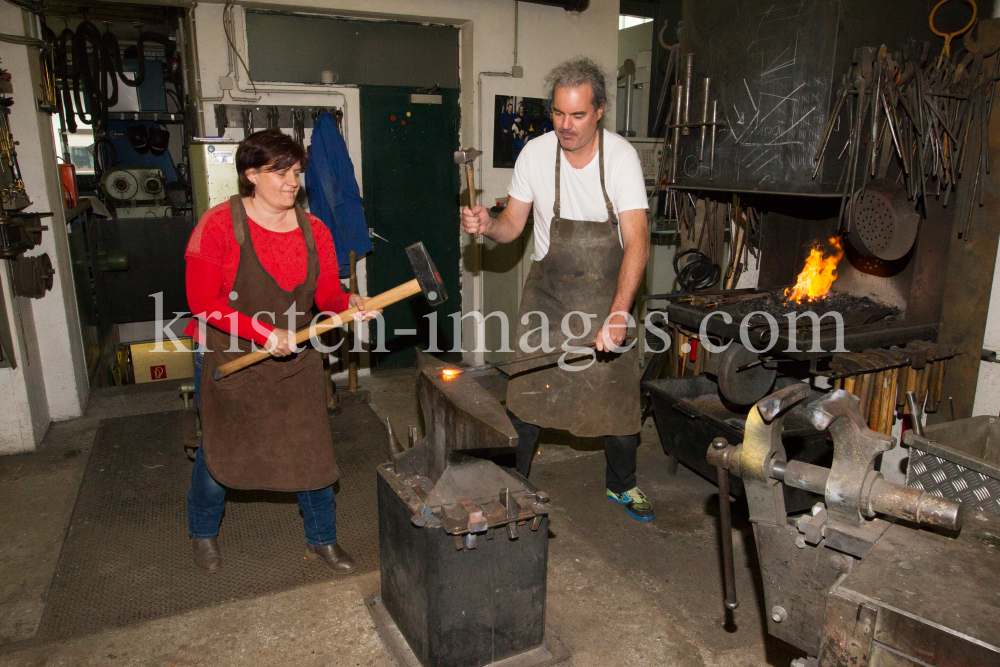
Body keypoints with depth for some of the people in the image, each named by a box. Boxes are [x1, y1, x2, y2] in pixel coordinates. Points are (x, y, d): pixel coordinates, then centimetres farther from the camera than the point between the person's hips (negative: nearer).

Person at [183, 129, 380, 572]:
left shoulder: (314, 230, -1)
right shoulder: (219, 224, -14)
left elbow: (328, 293, 0)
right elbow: (203, 302, -17)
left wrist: (350, 303, -23)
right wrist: (263, 332, -25)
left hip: (296, 360, 3)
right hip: (230, 361, -3)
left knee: (312, 450, 7)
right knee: (219, 452, 13)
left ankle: (322, 539, 29)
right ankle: (203, 532, 43)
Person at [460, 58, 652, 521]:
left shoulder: (621, 157, -14)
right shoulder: (535, 154, -8)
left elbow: (637, 242, -22)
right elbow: (512, 226, -1)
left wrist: (618, 313, -34)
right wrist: (488, 225, -26)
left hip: (608, 292, 0)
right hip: (548, 291, 1)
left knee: (618, 394, 8)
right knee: (525, 390, 0)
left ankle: (622, 484, 33)